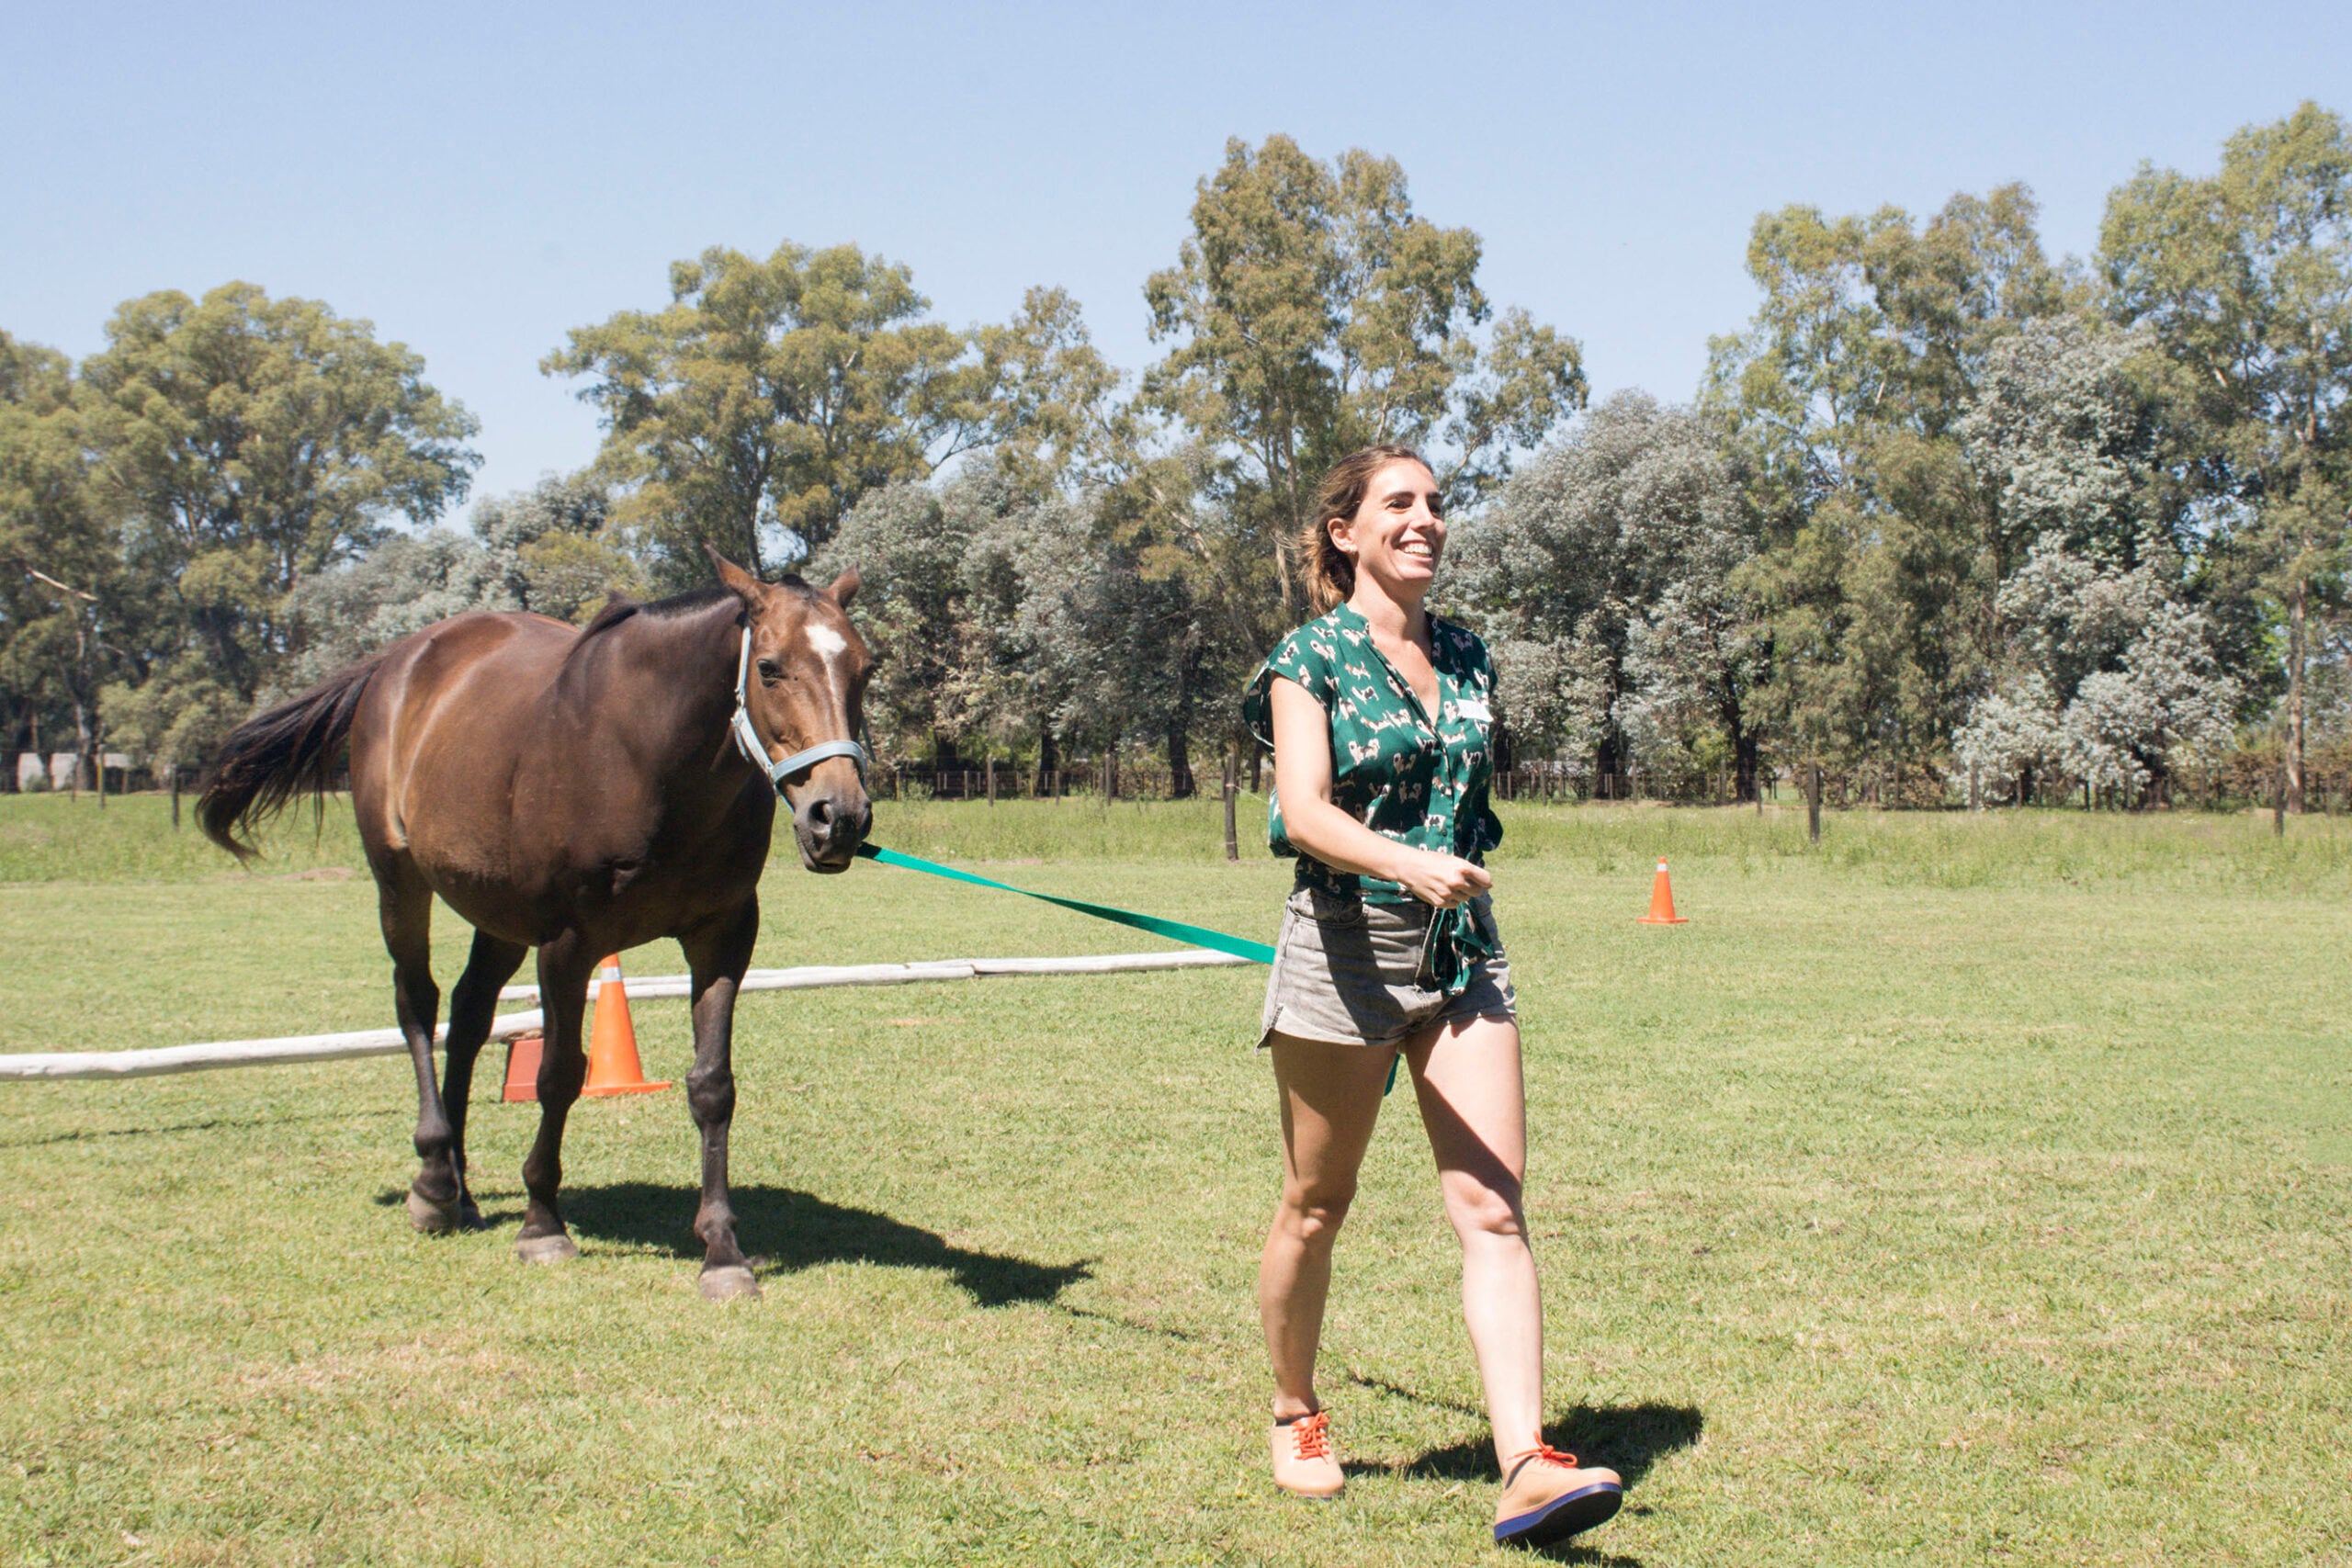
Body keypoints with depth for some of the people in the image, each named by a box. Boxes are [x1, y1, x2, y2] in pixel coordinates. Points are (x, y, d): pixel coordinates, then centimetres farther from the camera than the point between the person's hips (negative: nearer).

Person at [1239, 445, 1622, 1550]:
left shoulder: (1467, 658, 11)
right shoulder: (1311, 657, -5)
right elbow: (1305, 810, -19)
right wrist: (1407, 863, -35)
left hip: (1463, 953, 4)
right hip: (1344, 948, -4)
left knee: (1492, 1208, -7)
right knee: (1317, 1205, 10)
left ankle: (1527, 1470, -11)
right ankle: (1295, 1417, 32)